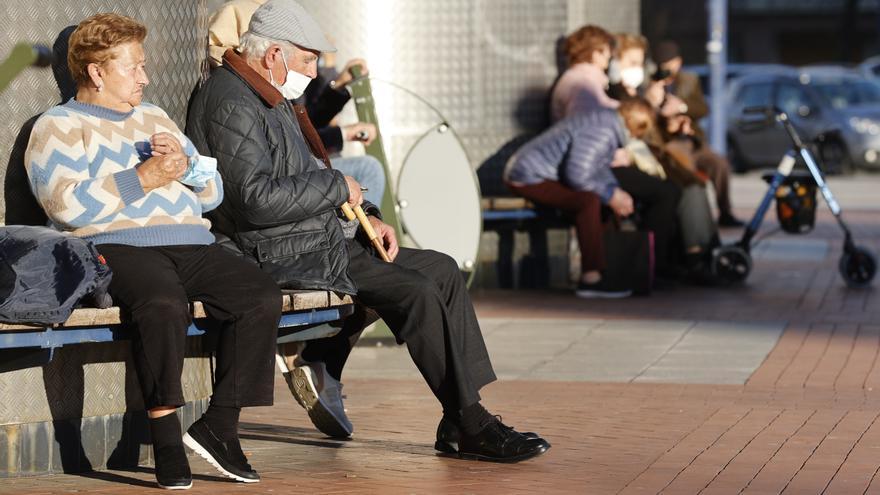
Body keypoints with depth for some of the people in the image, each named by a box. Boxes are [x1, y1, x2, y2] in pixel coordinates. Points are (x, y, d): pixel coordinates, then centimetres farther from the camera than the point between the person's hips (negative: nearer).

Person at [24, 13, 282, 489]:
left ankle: (220, 425, -14)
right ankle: (165, 438, -31)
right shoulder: (58, 127, 8)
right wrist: (144, 177, -7)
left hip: (192, 245, 7)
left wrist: (185, 164, 5)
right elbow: (69, 205, -11)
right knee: (164, 303, -39)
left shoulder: (154, 118, 30)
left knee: (262, 297, -19)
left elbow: (213, 192, 27)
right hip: (118, 248, -7)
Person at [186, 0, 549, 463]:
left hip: (320, 241, 11)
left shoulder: (268, 99, 18)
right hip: (282, 256, -11)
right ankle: (469, 425, -15)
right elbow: (257, 199, -27)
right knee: (417, 292, -21)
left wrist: (366, 215, 10)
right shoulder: (231, 104, -16)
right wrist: (337, 186, -15)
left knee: (441, 270, 7)